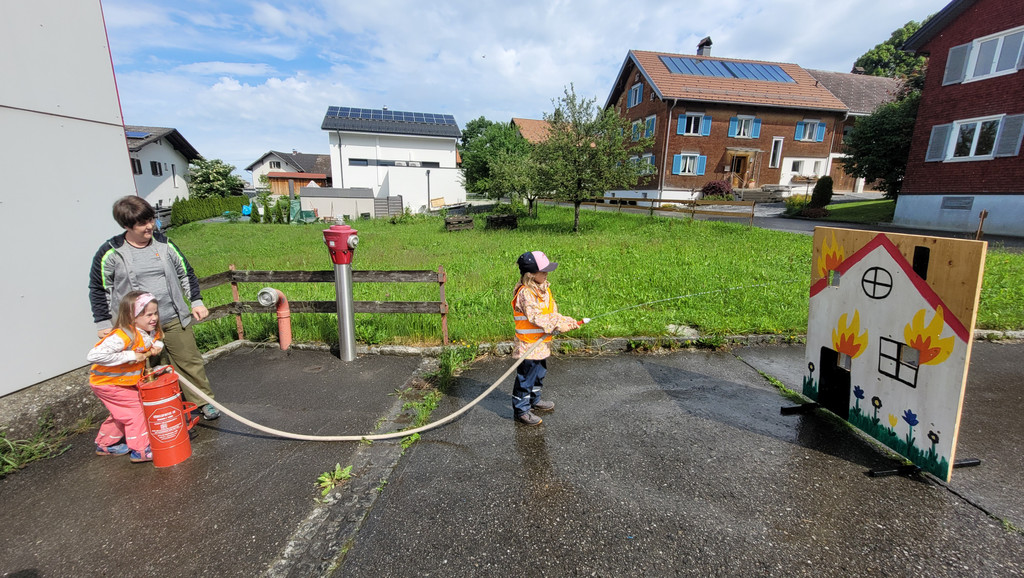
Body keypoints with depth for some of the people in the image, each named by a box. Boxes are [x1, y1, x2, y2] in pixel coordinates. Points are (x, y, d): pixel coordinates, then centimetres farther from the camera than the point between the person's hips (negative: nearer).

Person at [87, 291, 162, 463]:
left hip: (127, 381, 9)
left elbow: (156, 340, 15)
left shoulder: (149, 332, -8)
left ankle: (105, 445, 45)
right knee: (135, 407, -7)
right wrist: (130, 356, -37)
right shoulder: (122, 336, -35)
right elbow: (93, 356, -42)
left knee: (124, 412, 23)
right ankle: (140, 450, 4)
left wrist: (157, 345, -10)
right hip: (106, 382, -9)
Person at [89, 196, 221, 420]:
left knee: (190, 361, 9)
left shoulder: (163, 244, 1)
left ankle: (204, 402, 23)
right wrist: (103, 322, 6)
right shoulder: (111, 252, -6)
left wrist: (196, 301, 8)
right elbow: (98, 288, 5)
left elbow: (186, 273, 12)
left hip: (174, 319, 2)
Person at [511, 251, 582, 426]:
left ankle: (534, 401, 44)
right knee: (526, 377, 2)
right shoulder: (525, 293, -22)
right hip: (528, 344, -10)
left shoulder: (544, 288, 7)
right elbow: (536, 317, -27)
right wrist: (558, 325, -25)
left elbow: (552, 311, 9)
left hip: (541, 343, 10)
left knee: (539, 372, 24)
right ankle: (521, 410, 17)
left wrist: (565, 321, -7)